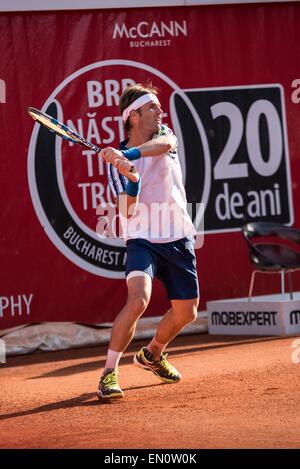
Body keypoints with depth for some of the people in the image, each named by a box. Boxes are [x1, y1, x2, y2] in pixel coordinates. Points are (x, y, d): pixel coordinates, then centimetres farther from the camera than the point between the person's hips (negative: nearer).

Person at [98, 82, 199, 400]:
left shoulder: (164, 135, 0)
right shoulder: (116, 162, -6)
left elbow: (163, 144, -27)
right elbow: (127, 212, -14)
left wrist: (128, 155, -44)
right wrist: (132, 182, -33)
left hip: (179, 239, 4)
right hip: (143, 240, -4)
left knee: (186, 313, 13)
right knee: (138, 299, -29)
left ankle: (152, 355, 41)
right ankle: (109, 373, -23)